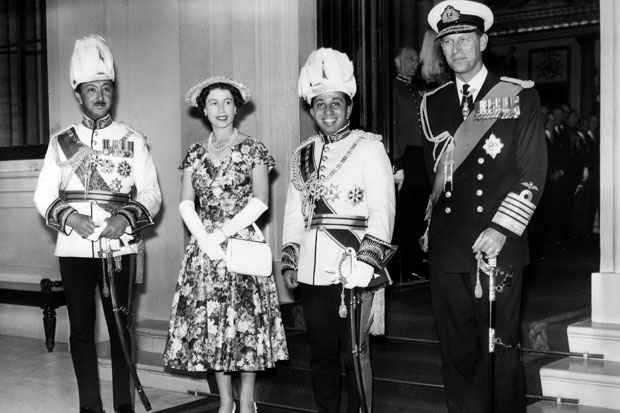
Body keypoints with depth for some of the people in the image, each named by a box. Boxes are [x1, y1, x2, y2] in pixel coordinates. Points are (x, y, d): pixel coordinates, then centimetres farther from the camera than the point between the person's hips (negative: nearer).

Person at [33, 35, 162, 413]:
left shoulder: (133, 140, 4)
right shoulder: (61, 142, 7)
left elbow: (151, 193, 1)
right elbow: (44, 195, 5)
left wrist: (126, 218, -16)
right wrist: (68, 216, -14)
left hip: (121, 247, -1)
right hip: (75, 247, 2)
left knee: (120, 326, 3)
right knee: (81, 328, 5)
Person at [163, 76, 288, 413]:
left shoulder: (253, 150, 0)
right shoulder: (195, 154, 10)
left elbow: (260, 201, -8)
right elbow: (186, 203, 4)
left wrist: (222, 233, -14)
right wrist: (205, 238, -12)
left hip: (243, 242, -3)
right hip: (204, 244, 3)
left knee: (245, 320, -3)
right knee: (210, 321, 3)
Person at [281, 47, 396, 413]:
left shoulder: (369, 147, -1)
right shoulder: (303, 154, 16)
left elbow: (382, 209, -9)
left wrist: (367, 259, -17)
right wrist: (289, 259, 12)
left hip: (353, 269, -5)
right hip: (312, 270, 6)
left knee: (355, 354, -4)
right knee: (321, 352, 12)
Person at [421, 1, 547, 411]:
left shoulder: (520, 96, 1)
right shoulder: (433, 103, 13)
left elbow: (533, 173, -3)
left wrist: (502, 229, -13)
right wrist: (428, 229, 11)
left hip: (498, 247, -3)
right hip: (446, 250, 4)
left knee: (501, 351, 1)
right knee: (458, 353, 8)